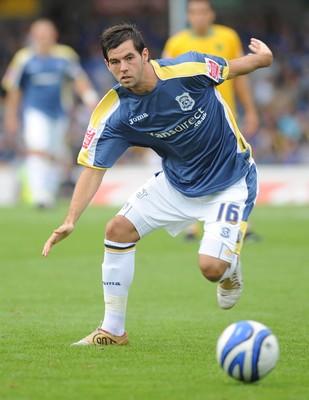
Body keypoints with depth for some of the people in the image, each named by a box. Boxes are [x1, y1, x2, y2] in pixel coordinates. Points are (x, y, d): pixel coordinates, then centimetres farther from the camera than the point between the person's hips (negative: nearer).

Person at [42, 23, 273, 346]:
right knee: (119, 229, -7)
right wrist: (70, 220, -25)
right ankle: (113, 330, 8)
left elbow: (230, 68, -1)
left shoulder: (189, 68, -24)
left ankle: (231, 268, 21)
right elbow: (93, 169, -16)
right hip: (177, 182, 4)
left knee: (211, 268, -20)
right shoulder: (112, 113, -16)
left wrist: (260, 58, -14)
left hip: (230, 182, -4)